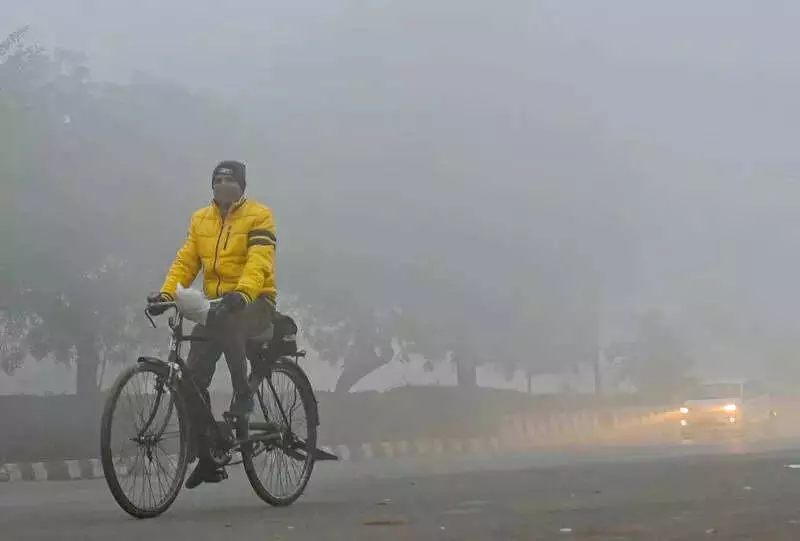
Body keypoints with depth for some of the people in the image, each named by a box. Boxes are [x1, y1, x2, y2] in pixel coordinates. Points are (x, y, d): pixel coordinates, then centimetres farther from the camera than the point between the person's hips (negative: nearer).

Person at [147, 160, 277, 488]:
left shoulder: (258, 216, -4)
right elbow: (186, 261, 4)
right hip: (216, 305, 5)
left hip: (253, 303, -5)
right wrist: (166, 292, -13)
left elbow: (259, 261, -18)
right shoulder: (200, 220, 12)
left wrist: (242, 292, -36)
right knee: (193, 377, -7)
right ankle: (207, 457, 1)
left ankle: (243, 394, -24)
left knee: (228, 324, -41)